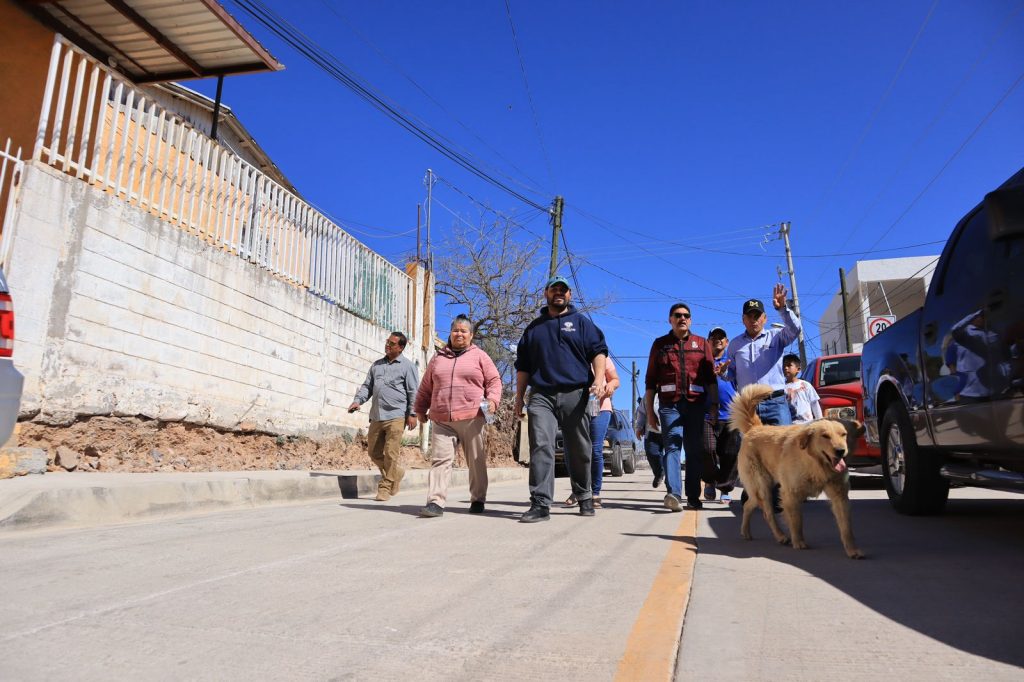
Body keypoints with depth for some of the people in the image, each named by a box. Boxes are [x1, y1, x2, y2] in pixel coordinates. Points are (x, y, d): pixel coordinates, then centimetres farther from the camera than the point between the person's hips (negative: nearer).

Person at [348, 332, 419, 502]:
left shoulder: (407, 365, 1)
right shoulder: (376, 365, 17)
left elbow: (413, 392, -3)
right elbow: (367, 386, 18)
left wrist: (412, 414, -9)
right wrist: (358, 400, 0)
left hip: (396, 416, -6)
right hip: (376, 416, 6)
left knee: (390, 454, -6)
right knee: (374, 452, 10)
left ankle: (385, 488, 5)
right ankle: (396, 472, 31)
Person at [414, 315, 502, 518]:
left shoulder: (479, 356, 10)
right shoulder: (438, 358, 18)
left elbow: (494, 380, 6)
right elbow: (426, 387, 23)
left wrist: (493, 400, -10)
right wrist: (420, 409, 20)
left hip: (471, 418, -2)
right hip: (441, 420, 2)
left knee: (476, 461, 5)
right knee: (440, 459, -7)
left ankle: (478, 500, 18)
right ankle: (436, 502, -8)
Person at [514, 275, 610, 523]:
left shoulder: (582, 322, 13)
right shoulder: (534, 327, 19)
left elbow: (598, 351, 3)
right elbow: (523, 365, 19)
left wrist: (599, 379, -14)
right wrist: (519, 397, 13)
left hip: (574, 395, -1)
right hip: (541, 396, 1)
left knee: (579, 450, 6)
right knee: (540, 447, -12)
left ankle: (584, 497, 23)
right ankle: (540, 504, -12)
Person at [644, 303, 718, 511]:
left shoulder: (702, 343, 14)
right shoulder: (660, 344, 12)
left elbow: (711, 377, 9)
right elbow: (650, 379, 10)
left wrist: (714, 405, 0)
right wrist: (649, 410, 6)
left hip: (696, 403, 1)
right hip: (669, 404, -1)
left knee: (695, 450, 3)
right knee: (672, 446, -12)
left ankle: (693, 497, 8)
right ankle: (674, 494, -22)